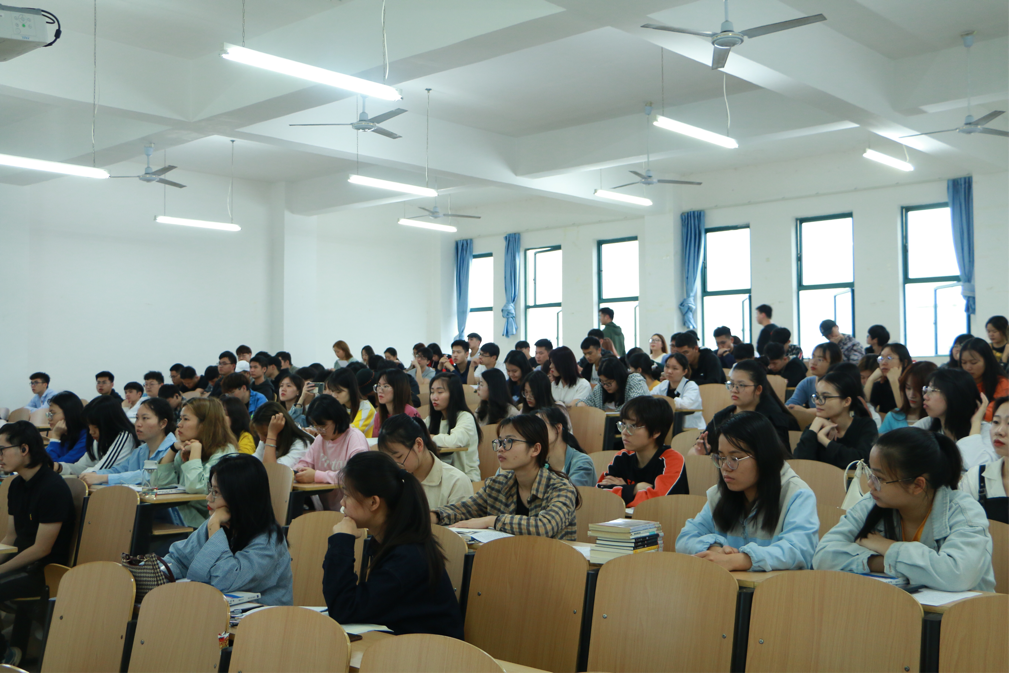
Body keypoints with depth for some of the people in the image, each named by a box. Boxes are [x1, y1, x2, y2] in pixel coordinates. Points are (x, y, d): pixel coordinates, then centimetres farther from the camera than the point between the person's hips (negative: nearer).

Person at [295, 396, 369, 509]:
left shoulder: (356, 437, -12)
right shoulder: (320, 439, 14)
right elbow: (305, 462, 17)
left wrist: (317, 476, -25)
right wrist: (296, 471, -8)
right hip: (324, 508, 7)